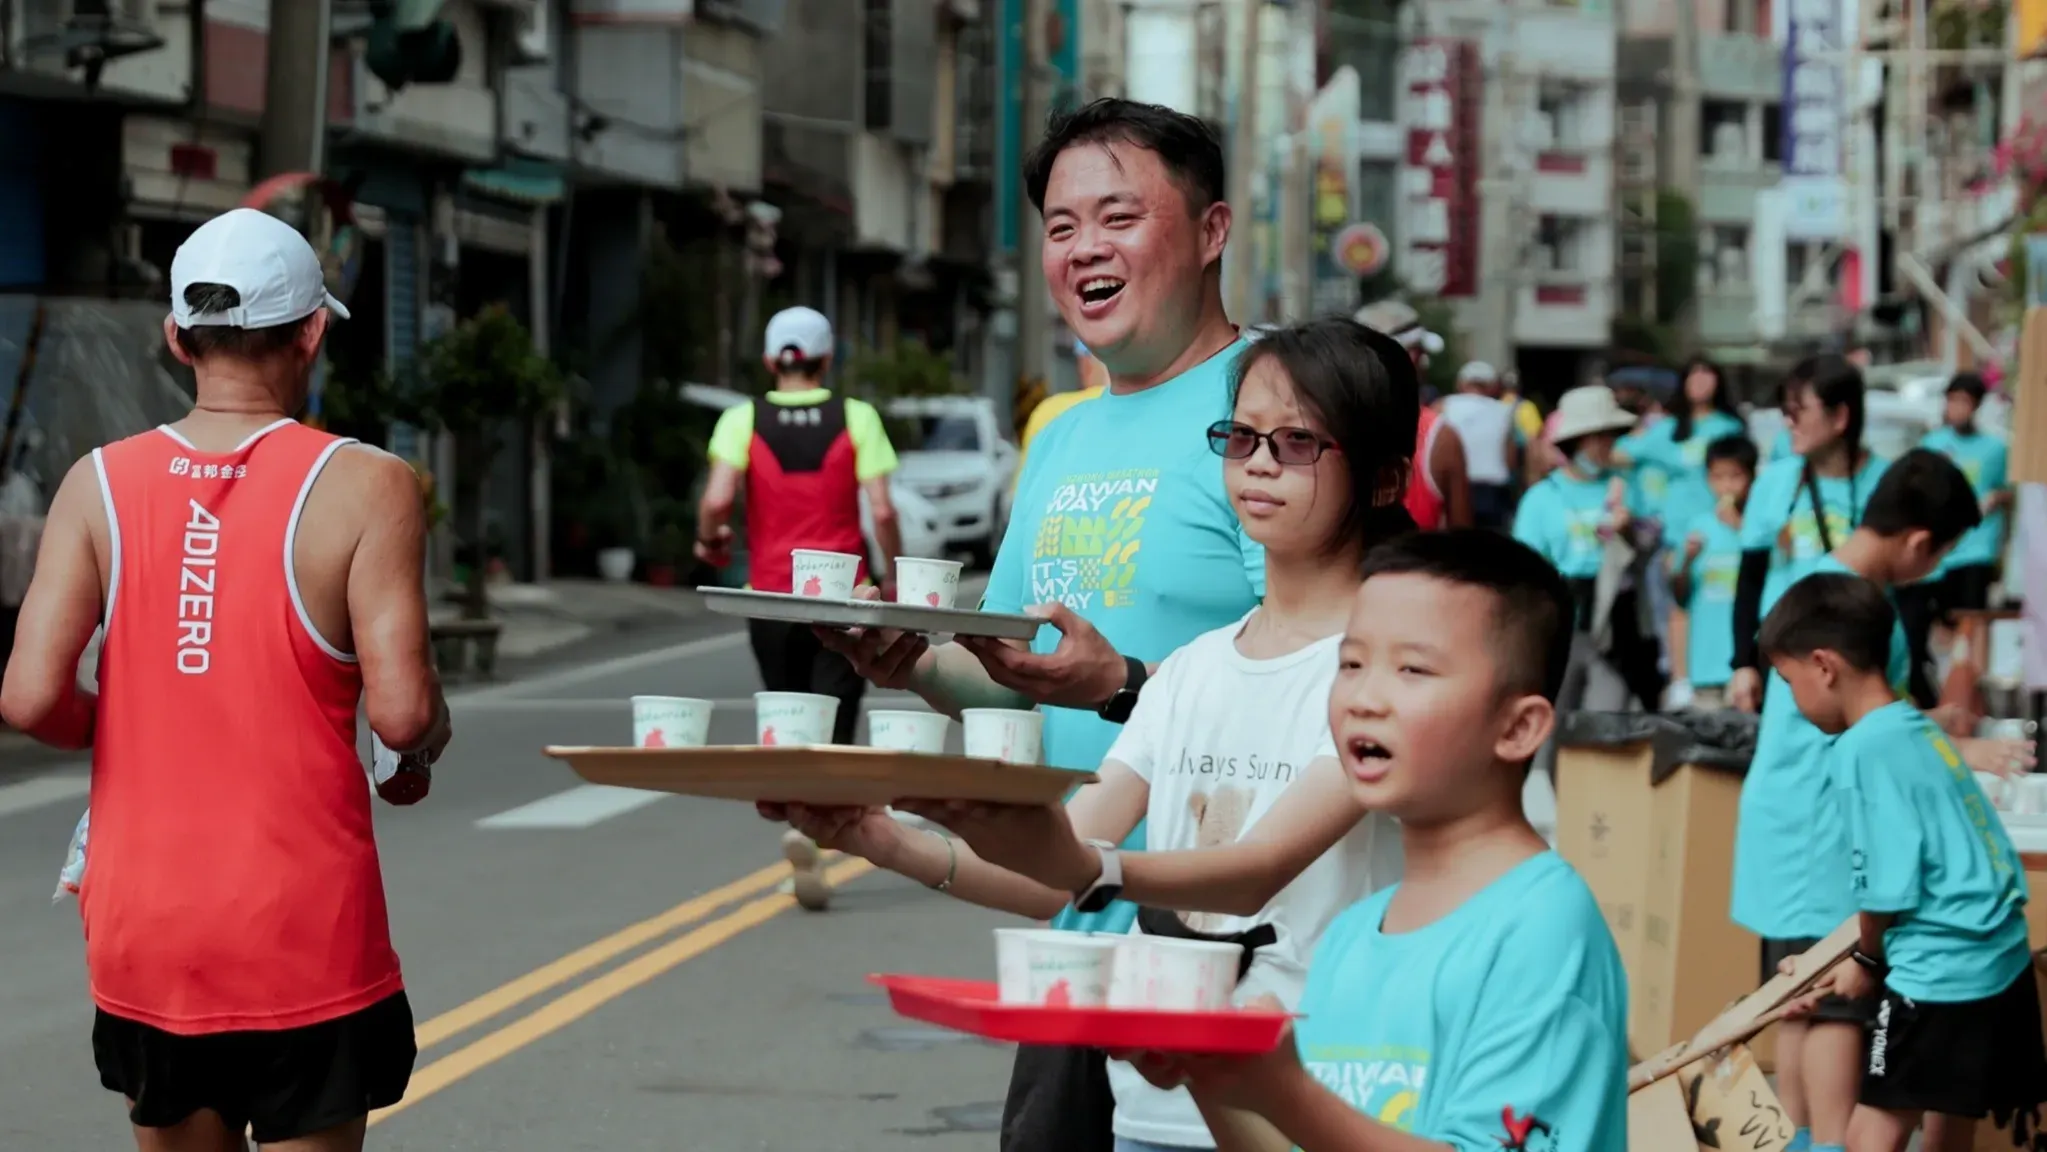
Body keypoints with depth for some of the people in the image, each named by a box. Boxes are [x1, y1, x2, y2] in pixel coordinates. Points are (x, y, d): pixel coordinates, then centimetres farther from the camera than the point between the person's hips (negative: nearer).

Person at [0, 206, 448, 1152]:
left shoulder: (99, 485, 0)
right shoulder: (362, 486, -9)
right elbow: (399, 710, -16)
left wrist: (121, 728, 12)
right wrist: (431, 737, 7)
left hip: (142, 933, 3)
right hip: (305, 934, -3)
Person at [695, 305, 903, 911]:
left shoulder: (743, 420, -1)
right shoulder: (856, 418, -2)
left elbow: (718, 499, -15)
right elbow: (881, 509, -8)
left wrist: (709, 540, 6)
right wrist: (893, 575, 6)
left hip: (771, 594, 1)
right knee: (832, 726, -2)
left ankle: (804, 837, 14)